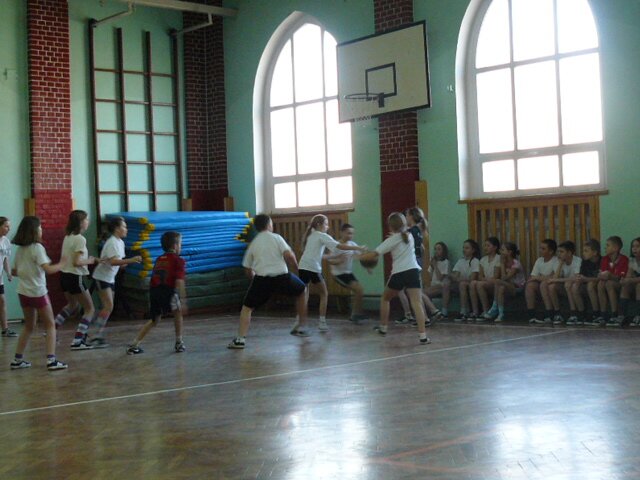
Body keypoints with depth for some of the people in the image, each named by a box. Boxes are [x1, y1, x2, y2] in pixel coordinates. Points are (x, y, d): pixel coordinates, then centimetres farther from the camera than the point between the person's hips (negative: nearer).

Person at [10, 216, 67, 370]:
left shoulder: (20, 249, 7)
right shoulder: (37, 247, -14)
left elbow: (15, 271, 14)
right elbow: (48, 269, -22)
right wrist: (61, 264, -7)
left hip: (23, 292, 7)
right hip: (38, 292, -7)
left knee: (29, 326, 19)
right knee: (50, 325, 3)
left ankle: (18, 360, 17)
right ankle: (51, 360, -6)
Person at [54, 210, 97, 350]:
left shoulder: (68, 237, 10)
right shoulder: (80, 239, -16)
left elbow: (67, 258, 11)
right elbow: (77, 262, -21)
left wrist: (86, 259, 6)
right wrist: (89, 261, -5)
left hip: (65, 275, 9)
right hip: (75, 277, -9)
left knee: (73, 305, 30)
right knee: (89, 309, 2)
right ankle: (77, 342, -4)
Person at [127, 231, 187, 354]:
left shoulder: (158, 259, 26)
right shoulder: (178, 260, 6)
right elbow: (179, 282, -4)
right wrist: (182, 301, -6)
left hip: (153, 290, 6)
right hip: (168, 290, -6)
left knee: (155, 320, 21)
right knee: (178, 312, 20)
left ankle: (134, 345, 14)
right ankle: (179, 343, 19)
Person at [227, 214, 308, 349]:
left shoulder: (253, 243, 13)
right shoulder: (276, 238, 5)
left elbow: (248, 269, 14)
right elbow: (289, 255, -9)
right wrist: (295, 266, 9)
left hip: (261, 279, 1)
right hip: (282, 277, -1)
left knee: (247, 307, 14)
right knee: (302, 291, 27)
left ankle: (240, 339, -3)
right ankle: (301, 326, 29)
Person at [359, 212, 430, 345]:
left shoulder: (392, 240, 4)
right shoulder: (409, 236, 17)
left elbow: (374, 254, -3)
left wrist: (360, 256, 10)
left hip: (398, 274, -2)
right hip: (412, 271, 2)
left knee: (385, 298, 24)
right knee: (417, 303, -12)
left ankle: (383, 328, 34)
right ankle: (423, 336, -24)